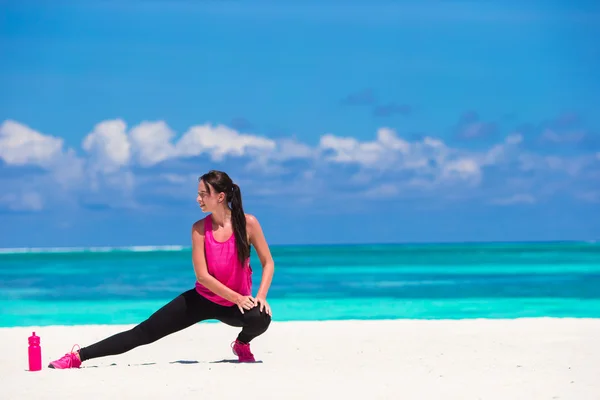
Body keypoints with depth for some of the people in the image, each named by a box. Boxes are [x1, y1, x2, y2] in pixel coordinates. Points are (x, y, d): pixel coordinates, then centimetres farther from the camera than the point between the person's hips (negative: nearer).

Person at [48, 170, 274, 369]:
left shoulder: (248, 223, -13)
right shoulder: (200, 229, -11)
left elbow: (268, 263, -6)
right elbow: (202, 275, -15)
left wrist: (261, 297, -21)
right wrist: (237, 298, -22)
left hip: (236, 304, -1)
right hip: (202, 299, 1)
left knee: (261, 318, -35)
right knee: (144, 332, -8)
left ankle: (242, 344, 2)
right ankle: (78, 356, -7)